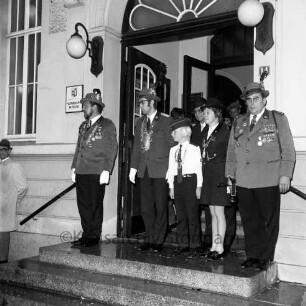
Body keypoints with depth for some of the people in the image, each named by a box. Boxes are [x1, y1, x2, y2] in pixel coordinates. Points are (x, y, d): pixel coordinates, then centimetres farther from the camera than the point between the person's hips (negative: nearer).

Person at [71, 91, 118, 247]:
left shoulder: (107, 125, 0)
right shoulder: (83, 126, 20)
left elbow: (112, 149, -6)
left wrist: (106, 170, -13)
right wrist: (74, 167, 15)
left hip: (97, 173, -6)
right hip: (81, 172, 6)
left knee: (95, 205, -1)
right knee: (83, 204, 6)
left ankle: (94, 236, 8)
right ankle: (86, 234, 15)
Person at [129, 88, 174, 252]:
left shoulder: (165, 121, -3)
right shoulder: (140, 122, 14)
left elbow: (171, 146, -4)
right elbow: (136, 146, 15)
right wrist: (133, 167, 8)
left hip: (160, 170, -5)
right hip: (144, 170, 5)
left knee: (160, 206, 2)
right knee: (146, 207, 8)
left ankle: (158, 240, 13)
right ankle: (150, 238, 20)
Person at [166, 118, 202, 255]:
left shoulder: (194, 149, -4)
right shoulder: (173, 150, 11)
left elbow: (199, 168, -4)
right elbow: (171, 169, 13)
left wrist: (198, 186, -7)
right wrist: (171, 186, 9)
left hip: (190, 180, -5)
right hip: (177, 181, 5)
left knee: (192, 214, 0)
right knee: (180, 214, 9)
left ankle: (194, 244, 11)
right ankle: (183, 243, 18)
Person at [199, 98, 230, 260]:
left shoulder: (224, 131, -8)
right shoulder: (206, 132, 14)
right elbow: (203, 154, 13)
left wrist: (227, 176, -13)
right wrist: (203, 174, 7)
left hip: (219, 175, -7)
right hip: (208, 175, 7)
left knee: (219, 212, -3)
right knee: (213, 212, 11)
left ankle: (220, 248, 4)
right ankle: (214, 246, 18)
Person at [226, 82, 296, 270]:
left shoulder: (278, 119, 6)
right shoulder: (239, 124, 17)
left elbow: (288, 150, 1)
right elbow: (231, 152, 17)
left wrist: (285, 175, -7)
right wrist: (230, 175, 8)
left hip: (268, 181, -3)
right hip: (244, 182, 4)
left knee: (268, 221, 3)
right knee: (249, 221, 7)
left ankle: (265, 258, 15)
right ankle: (252, 255, 19)